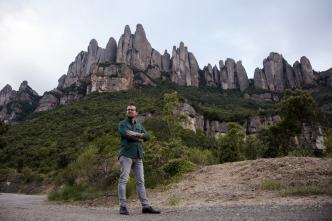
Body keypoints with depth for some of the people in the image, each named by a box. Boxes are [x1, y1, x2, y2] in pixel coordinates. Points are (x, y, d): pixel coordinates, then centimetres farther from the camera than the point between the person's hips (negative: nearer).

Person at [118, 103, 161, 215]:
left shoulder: (139, 126, 21)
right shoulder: (122, 124, 7)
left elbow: (147, 136, 3)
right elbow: (128, 136, -11)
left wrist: (136, 134, -12)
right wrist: (140, 139, 1)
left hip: (138, 157, 5)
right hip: (126, 155, -4)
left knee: (140, 181, 4)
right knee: (123, 180, -6)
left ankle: (145, 206, 6)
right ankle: (123, 207, 1)